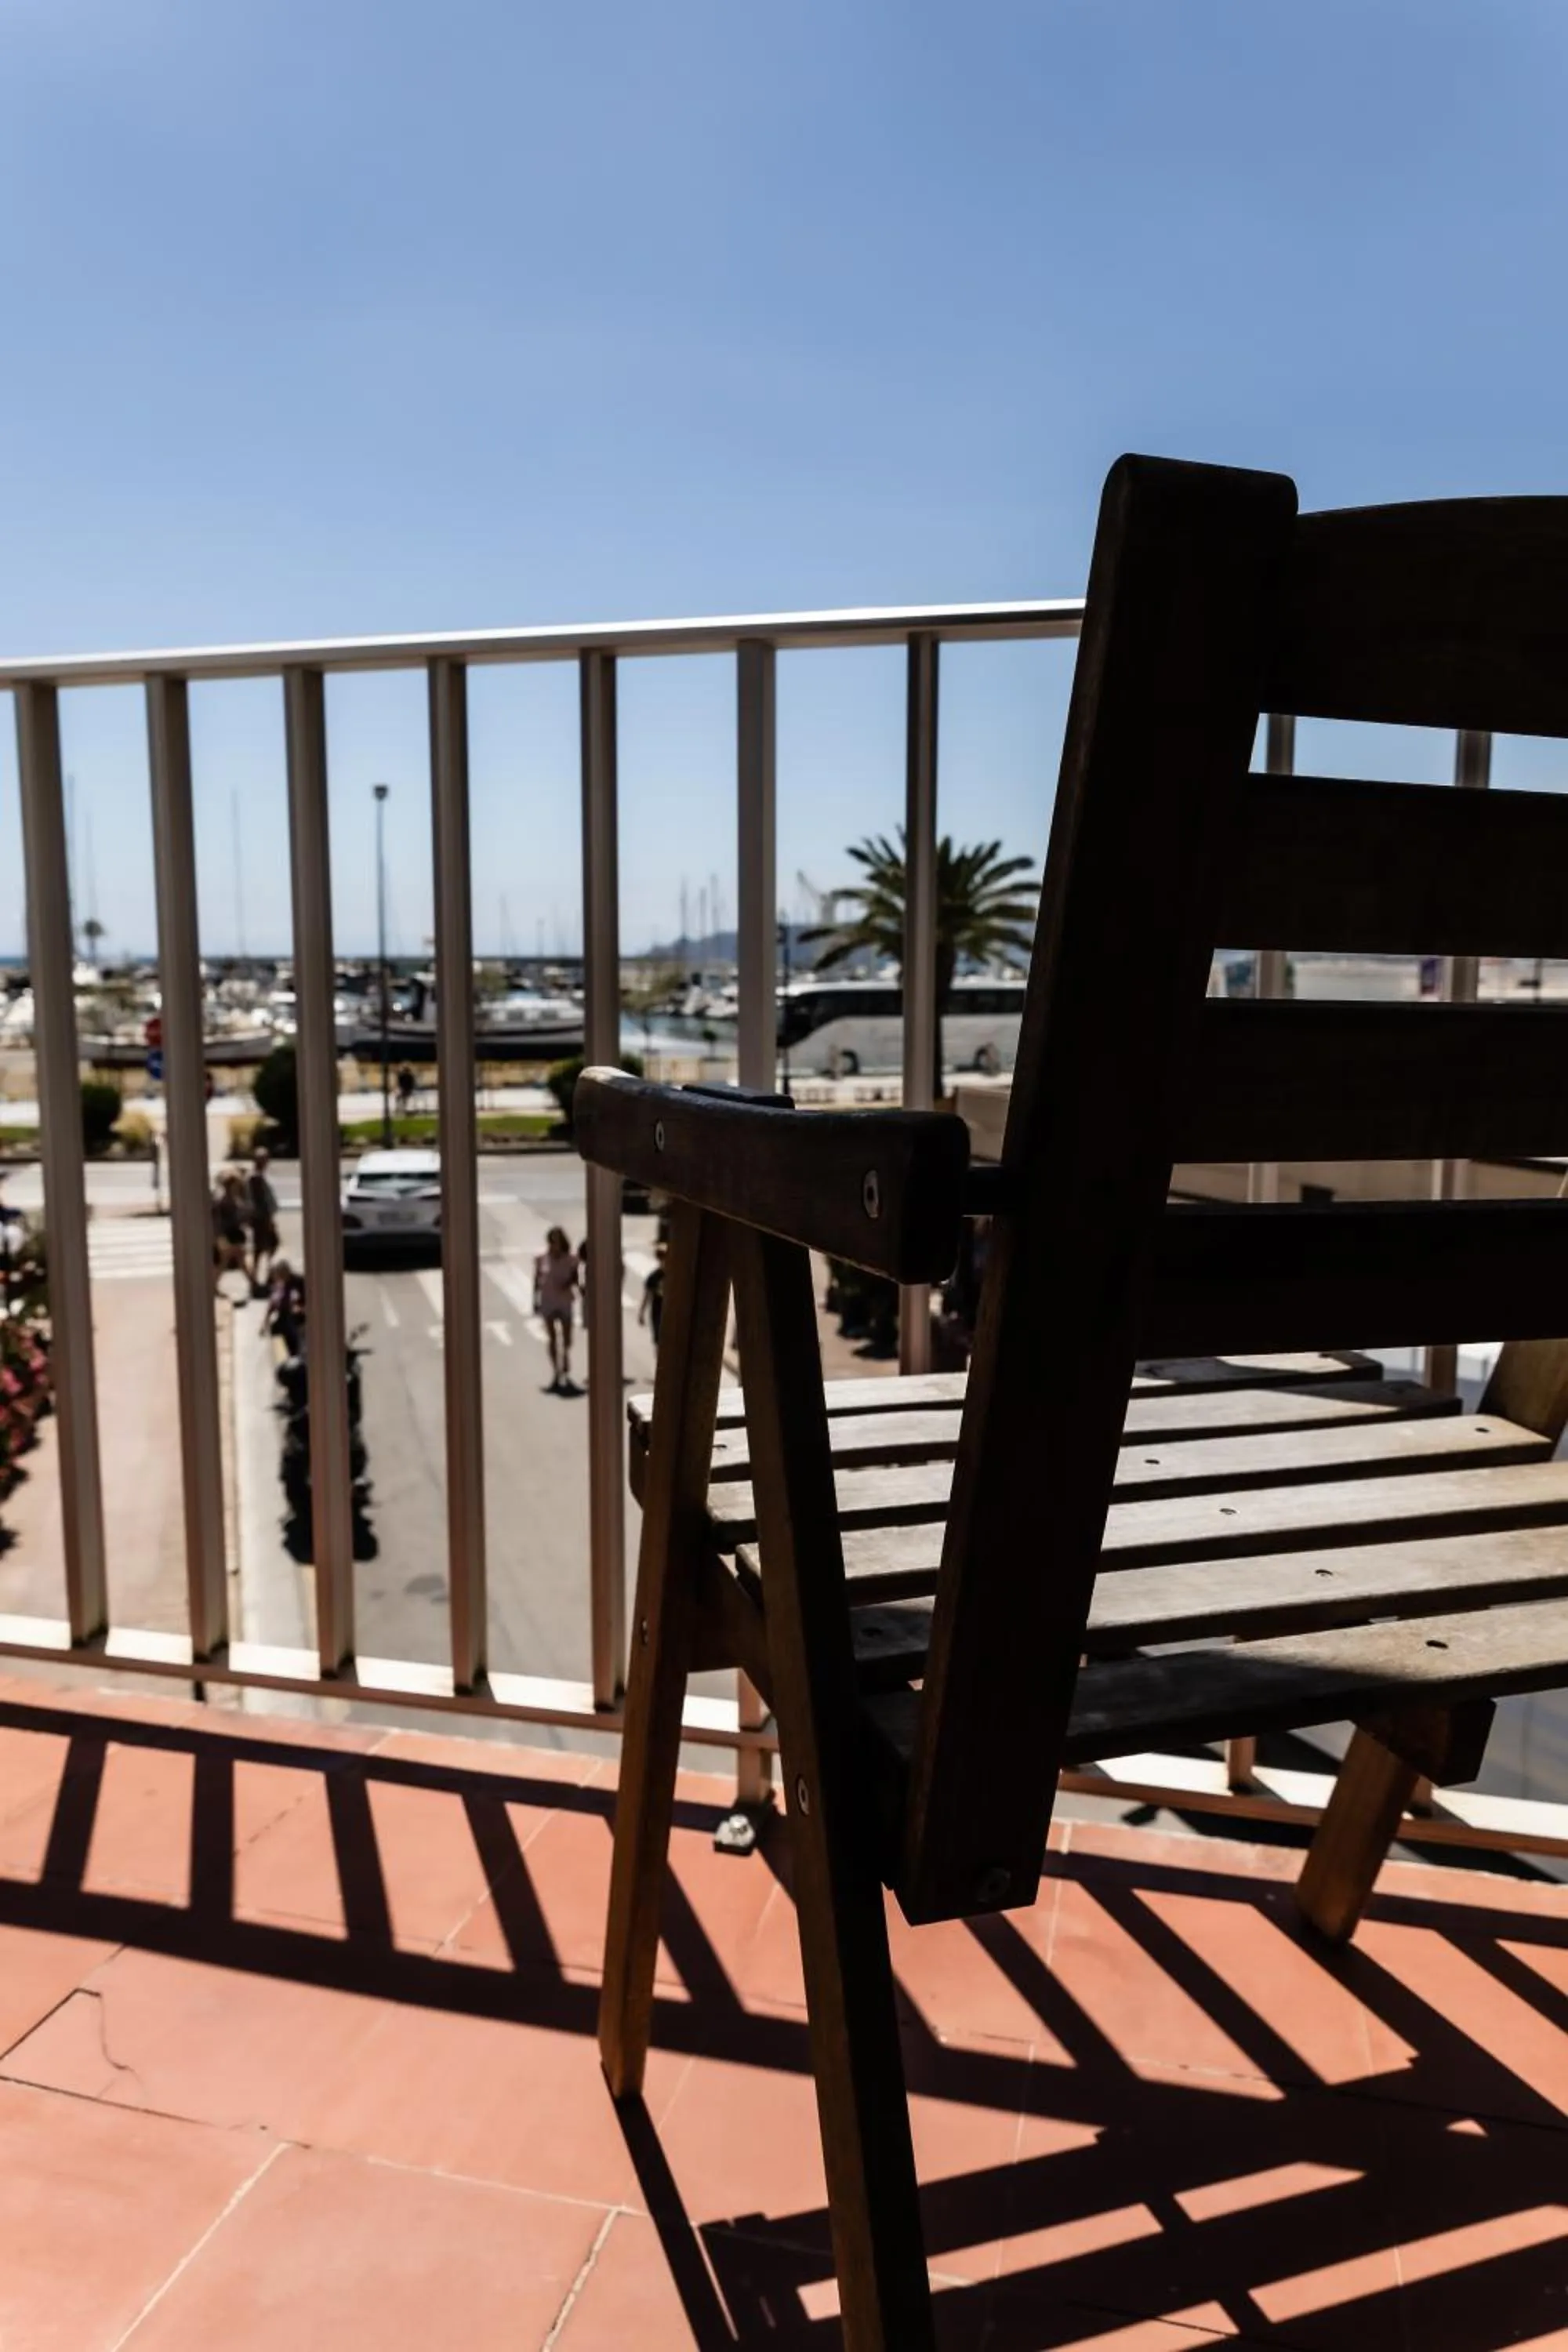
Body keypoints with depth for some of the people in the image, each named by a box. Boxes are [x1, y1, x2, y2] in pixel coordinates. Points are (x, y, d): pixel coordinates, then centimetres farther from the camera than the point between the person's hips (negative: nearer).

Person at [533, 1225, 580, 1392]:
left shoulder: (570, 1260, -9)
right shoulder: (541, 1260, -9)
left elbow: (575, 1278, 1)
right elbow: (537, 1281, -1)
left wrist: (569, 1285, -20)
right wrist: (535, 1301, -1)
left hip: (564, 1303, 0)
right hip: (548, 1303, 0)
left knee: (566, 1340, 5)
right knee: (553, 1339, 9)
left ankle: (566, 1372, 18)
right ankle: (556, 1373, 22)